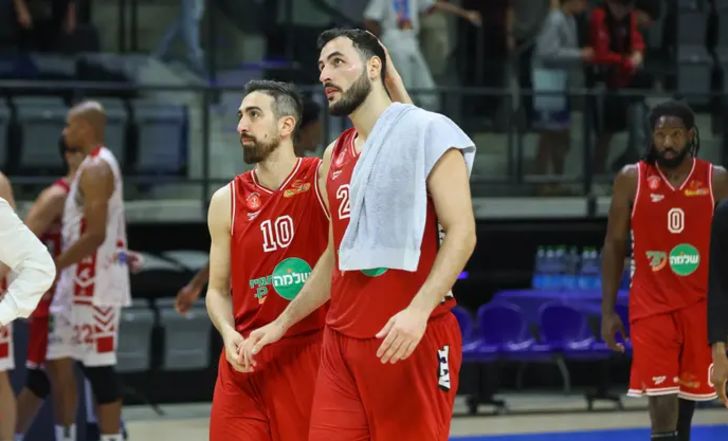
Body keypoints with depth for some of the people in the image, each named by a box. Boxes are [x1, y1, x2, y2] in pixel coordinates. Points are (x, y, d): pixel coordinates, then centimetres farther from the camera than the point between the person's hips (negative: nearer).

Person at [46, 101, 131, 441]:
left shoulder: (96, 168, -16)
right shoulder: (95, 165, 17)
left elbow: (95, 234, -23)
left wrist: (52, 267, -20)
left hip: (95, 284, -11)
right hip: (80, 281, 11)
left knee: (98, 367, -6)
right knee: (59, 361, 12)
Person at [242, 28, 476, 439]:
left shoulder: (426, 132, -5)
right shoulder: (335, 155, 17)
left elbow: (461, 232, -12)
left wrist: (419, 309, -24)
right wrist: (282, 323, 23)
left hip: (413, 336, -6)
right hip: (342, 339, 6)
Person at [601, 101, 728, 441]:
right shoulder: (631, 180, -2)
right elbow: (614, 246, 3)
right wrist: (608, 311, -1)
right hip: (652, 305, -2)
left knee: (689, 392, 12)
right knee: (661, 398, -12)